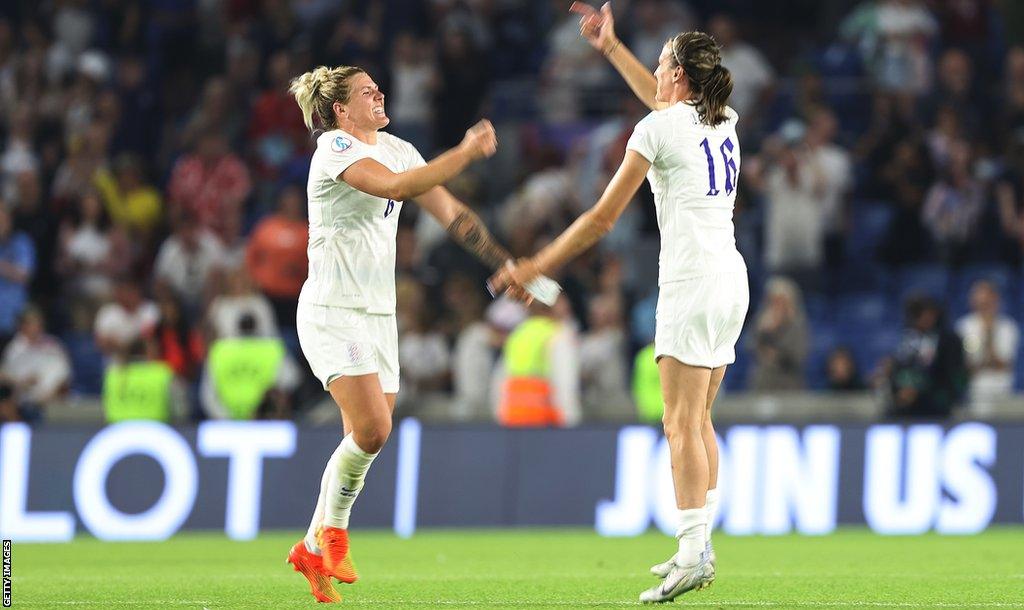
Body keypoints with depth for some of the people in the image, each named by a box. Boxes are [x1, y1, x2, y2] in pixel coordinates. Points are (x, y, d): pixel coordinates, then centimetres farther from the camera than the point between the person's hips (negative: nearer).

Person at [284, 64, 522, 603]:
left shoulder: (398, 149, 12)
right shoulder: (334, 149, -13)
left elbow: (449, 212, 15)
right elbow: (397, 185, -29)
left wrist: (504, 264, 9)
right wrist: (466, 153, -27)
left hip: (379, 314, 8)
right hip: (332, 311, -8)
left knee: (367, 437, 5)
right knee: (371, 427, -19)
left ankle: (312, 549, 18)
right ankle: (332, 532, 2)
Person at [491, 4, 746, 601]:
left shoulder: (657, 129, -7)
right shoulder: (723, 121, 13)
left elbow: (603, 218, -4)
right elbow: (666, 101, 38)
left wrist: (537, 266, 4)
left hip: (692, 282, -8)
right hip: (732, 280, 8)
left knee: (683, 423, -11)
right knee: (698, 421, 12)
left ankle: (693, 557, -19)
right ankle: (699, 545, 10)